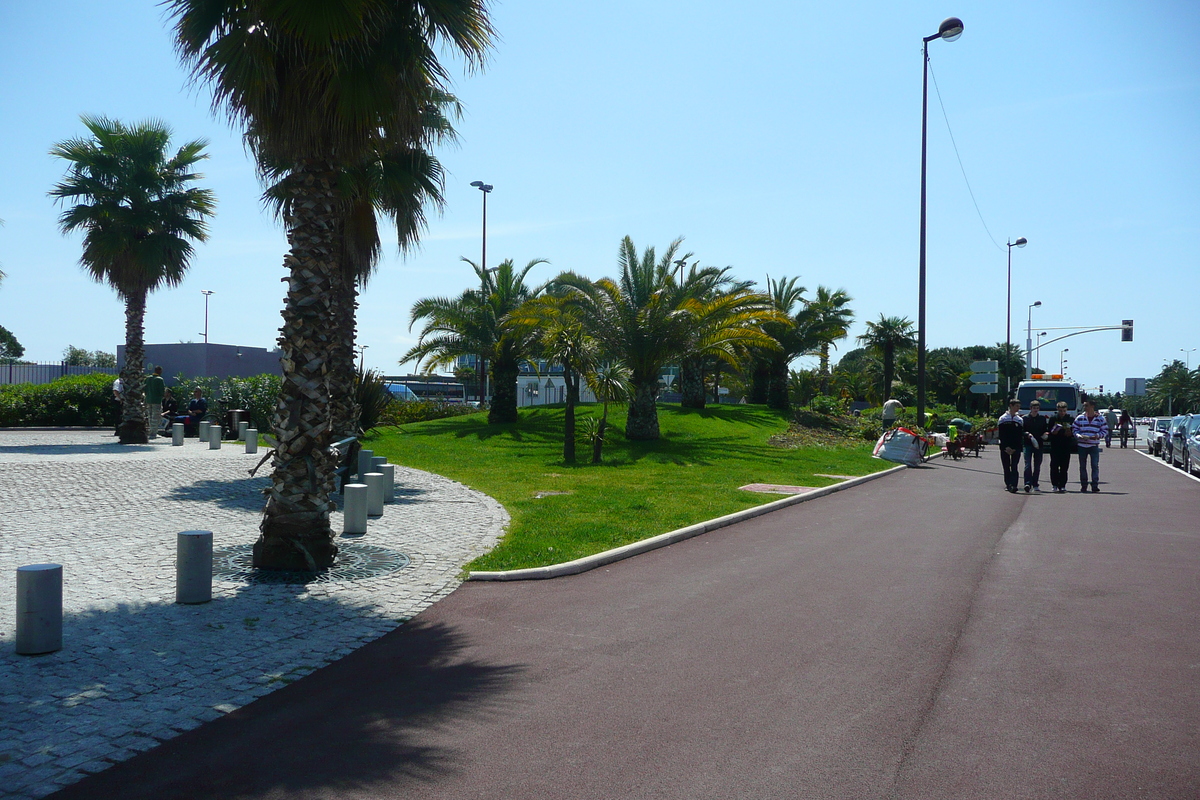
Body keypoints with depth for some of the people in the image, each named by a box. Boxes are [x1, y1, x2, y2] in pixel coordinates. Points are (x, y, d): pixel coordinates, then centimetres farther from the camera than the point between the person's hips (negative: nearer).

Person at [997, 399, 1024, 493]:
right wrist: (1006, 447, -11)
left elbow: (1021, 436, 5)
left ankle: (1013, 485, -16)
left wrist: (1015, 448, -7)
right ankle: (1008, 484, 14)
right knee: (1006, 467, 5)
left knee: (1014, 467, -9)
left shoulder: (1019, 420, 10)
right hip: (1004, 447, 0)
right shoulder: (1003, 419, 4)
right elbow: (1001, 435, -1)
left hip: (1016, 447, 1)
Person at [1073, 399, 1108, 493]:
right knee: (1082, 466, 6)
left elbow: (1105, 430, 5)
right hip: (1082, 445, 2)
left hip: (1094, 446, -2)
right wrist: (1080, 436, -11)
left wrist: (1098, 436, -12)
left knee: (1095, 465, -6)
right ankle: (1083, 485, 15)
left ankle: (1095, 485, -1)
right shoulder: (1080, 418, 6)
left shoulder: (1100, 418, 3)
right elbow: (1074, 429, 7)